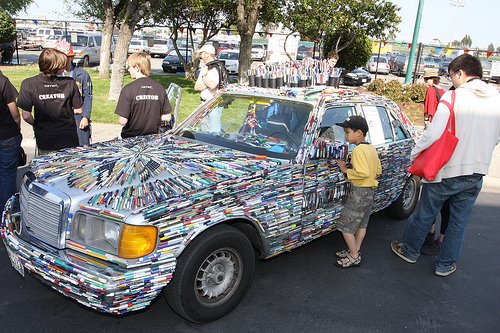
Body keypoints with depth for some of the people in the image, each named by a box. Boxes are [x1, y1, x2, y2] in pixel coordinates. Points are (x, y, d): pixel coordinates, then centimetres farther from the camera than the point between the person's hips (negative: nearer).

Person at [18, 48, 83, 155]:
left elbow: (26, 116, -13)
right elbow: (78, 110, -4)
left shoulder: (29, 84, -13)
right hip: (69, 139, 0)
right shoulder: (70, 83, -12)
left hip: (45, 141, 0)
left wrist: (36, 125, 9)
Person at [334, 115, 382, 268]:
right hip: (371, 191, 10)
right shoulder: (371, 148, 7)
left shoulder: (358, 150, -22)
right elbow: (378, 170, 13)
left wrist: (346, 170, -18)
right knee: (361, 224, 19)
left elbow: (363, 173, -30)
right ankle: (355, 251, 31)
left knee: (345, 226, 0)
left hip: (359, 192, -10)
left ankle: (354, 257, 8)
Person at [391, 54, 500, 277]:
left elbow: (433, 133, -23)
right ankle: (445, 264, 29)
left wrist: (415, 152, -7)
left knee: (425, 215, 15)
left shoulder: (453, 97, -17)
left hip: (446, 171, -4)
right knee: (459, 222, 17)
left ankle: (409, 251, 33)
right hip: (476, 174, 4)